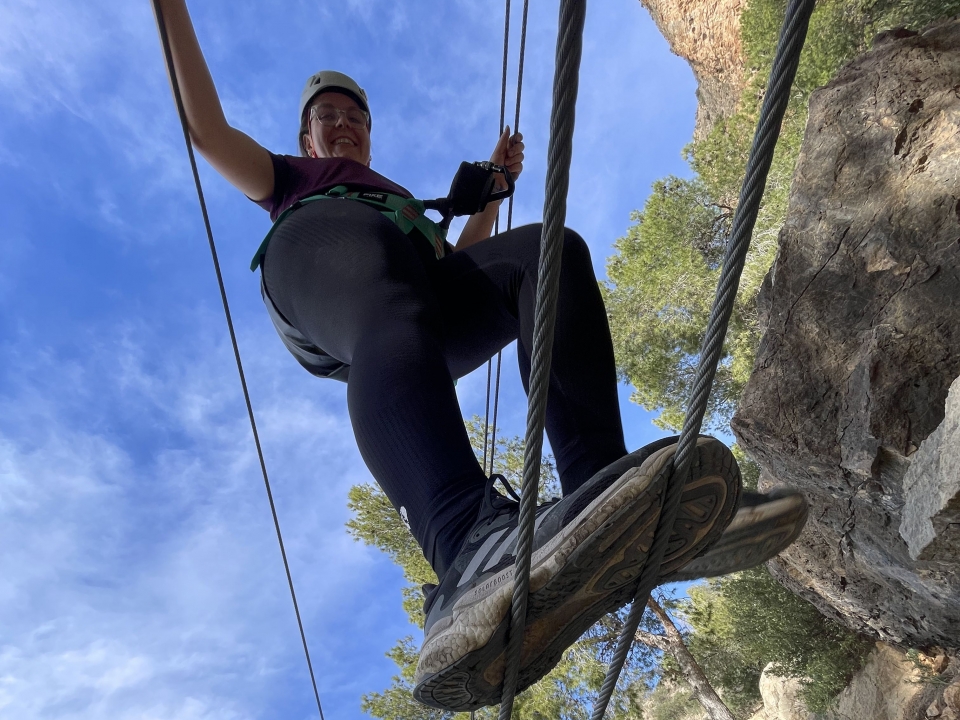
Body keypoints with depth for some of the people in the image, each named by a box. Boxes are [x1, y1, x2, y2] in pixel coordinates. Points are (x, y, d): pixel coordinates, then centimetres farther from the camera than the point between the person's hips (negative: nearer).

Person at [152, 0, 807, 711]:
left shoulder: (405, 198, 49)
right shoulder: (292, 180, 40)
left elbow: (461, 263, 37)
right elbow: (208, 129, 27)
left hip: (430, 298, 4)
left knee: (550, 251, -28)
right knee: (390, 319, -40)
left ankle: (599, 490, -52)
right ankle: (475, 546, -69)